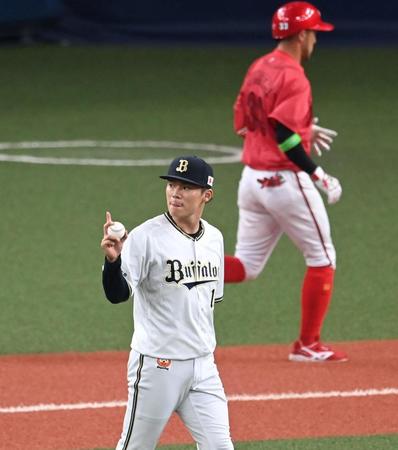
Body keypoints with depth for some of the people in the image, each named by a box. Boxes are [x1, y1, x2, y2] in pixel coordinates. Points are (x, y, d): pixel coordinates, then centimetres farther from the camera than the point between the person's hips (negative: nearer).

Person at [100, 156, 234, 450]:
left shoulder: (214, 238, 8)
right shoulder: (147, 236, -12)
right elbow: (118, 294, -22)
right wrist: (113, 260, -41)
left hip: (203, 366, 5)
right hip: (157, 365, -5)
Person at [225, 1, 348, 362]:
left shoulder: (257, 69, 10)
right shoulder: (293, 77, -16)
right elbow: (284, 136, -24)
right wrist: (317, 174, -21)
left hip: (252, 179, 8)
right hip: (285, 180, -8)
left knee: (246, 266, 13)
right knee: (322, 259, 8)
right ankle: (308, 345, 10)